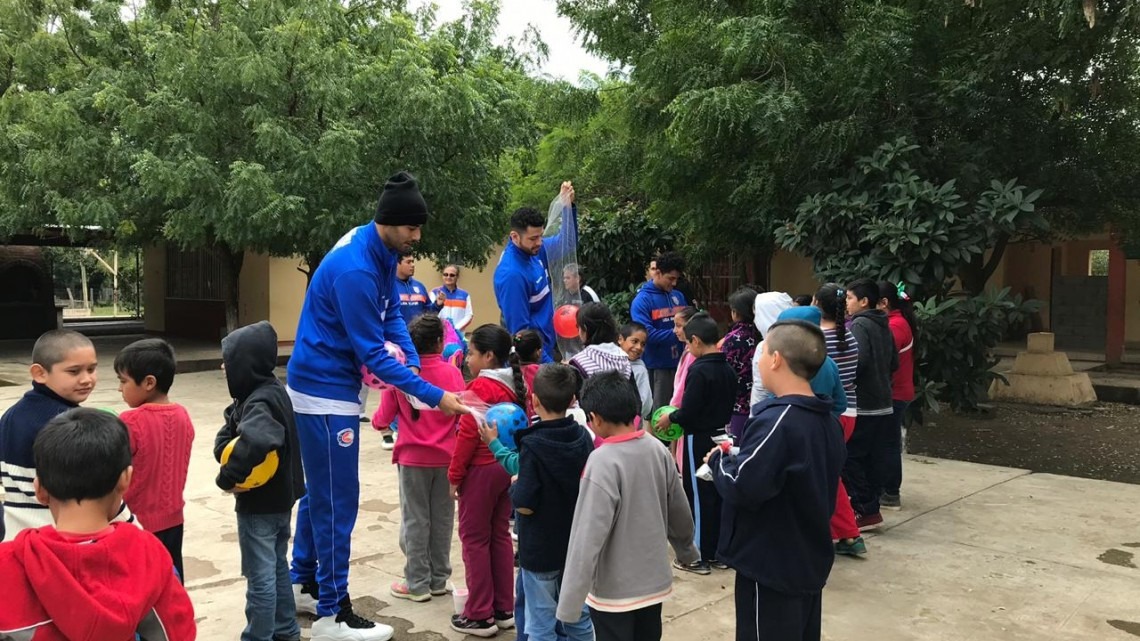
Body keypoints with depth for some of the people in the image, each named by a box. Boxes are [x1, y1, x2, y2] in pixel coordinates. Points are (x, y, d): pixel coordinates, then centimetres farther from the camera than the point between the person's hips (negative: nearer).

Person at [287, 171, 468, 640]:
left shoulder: (383, 252, 1)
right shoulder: (355, 269, -27)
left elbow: (392, 315, 8)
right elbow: (372, 353, -25)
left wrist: (414, 363, -9)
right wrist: (433, 396, -24)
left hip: (328, 384, 10)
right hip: (325, 389, -10)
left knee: (320, 490, 19)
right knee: (337, 498, -2)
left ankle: (304, 584, 34)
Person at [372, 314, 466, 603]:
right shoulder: (452, 373, -7)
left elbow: (385, 416, -4)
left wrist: (377, 420, 19)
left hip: (413, 459, -1)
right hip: (445, 457, 1)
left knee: (415, 519, 8)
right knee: (442, 518, 12)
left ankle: (417, 584, 13)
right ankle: (439, 579, 21)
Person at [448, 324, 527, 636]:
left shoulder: (480, 387, -17)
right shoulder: (515, 385, 6)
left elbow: (468, 434, -18)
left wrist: (454, 475, -10)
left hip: (481, 470, -8)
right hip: (507, 467, 8)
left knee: (474, 538, 2)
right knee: (500, 535, 15)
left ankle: (480, 616, 8)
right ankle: (504, 609, 22)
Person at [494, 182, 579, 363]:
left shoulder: (534, 250, -1)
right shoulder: (512, 274, -24)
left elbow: (567, 242, 16)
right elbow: (520, 329, -23)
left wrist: (568, 205, 2)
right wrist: (547, 363, -23)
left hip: (546, 345, 8)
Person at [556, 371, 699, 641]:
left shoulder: (602, 462, -23)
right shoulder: (658, 449, -3)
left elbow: (588, 536, -24)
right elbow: (679, 512, 9)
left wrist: (569, 603, -20)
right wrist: (687, 550, 27)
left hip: (614, 590, -6)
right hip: (655, 581, 6)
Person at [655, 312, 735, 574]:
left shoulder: (699, 370, -20)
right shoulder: (727, 369, 4)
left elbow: (688, 412, -21)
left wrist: (670, 418, -3)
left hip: (699, 441, -7)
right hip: (720, 436, 8)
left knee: (699, 496, 1)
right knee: (718, 495, 14)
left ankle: (699, 556, 9)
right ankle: (718, 551, 23)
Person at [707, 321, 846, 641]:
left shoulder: (776, 422, -25)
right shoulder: (828, 421, 5)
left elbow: (741, 487, -31)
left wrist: (719, 459, -11)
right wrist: (736, 457, 8)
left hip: (770, 567, -9)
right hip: (810, 562, 9)